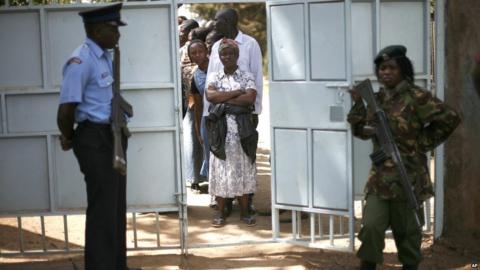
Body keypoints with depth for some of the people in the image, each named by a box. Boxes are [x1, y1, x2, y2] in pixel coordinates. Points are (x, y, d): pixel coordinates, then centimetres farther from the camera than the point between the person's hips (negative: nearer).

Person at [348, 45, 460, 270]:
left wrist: (424, 143, -6)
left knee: (406, 228, 8)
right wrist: (358, 104, 0)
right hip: (380, 175, 4)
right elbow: (363, 131, 12)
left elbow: (450, 118, -9)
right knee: (371, 225, -7)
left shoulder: (416, 97, -10)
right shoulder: (378, 99, 8)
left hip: (408, 175, -4)